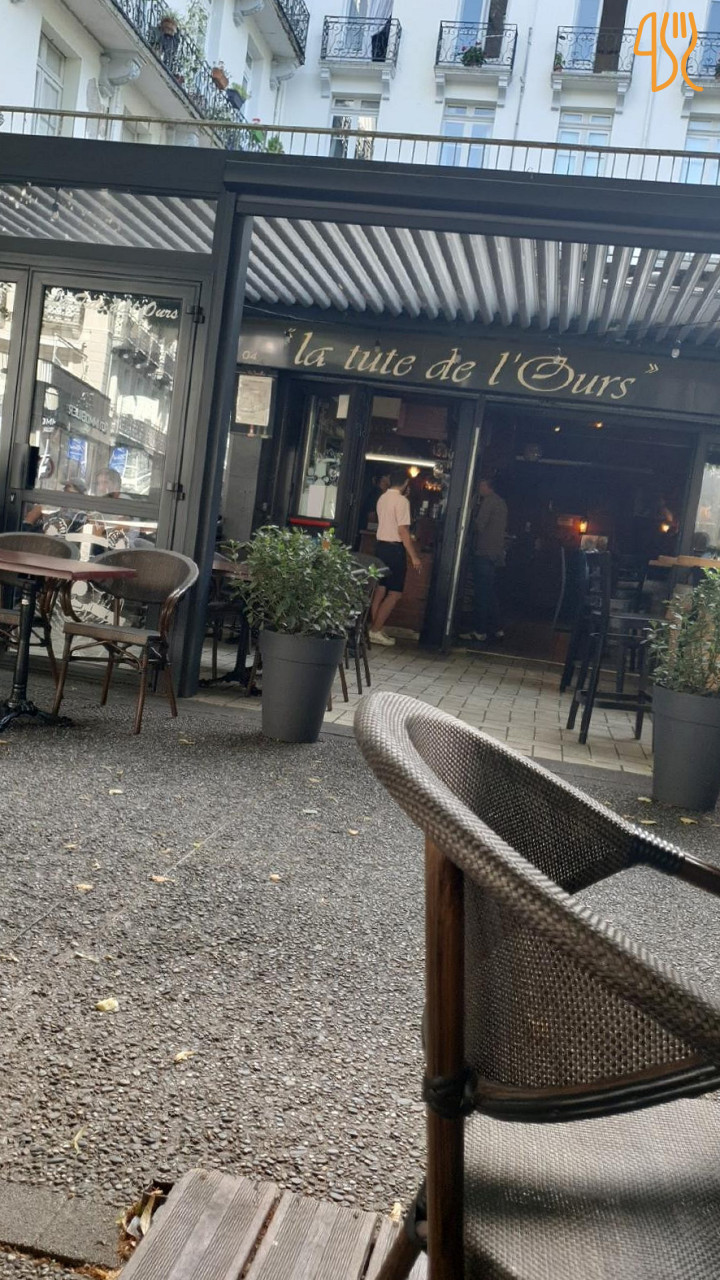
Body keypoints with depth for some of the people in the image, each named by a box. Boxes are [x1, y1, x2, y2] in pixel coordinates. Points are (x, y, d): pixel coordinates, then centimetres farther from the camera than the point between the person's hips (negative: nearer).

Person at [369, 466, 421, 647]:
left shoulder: (382, 498, 10)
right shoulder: (402, 501, -14)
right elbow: (403, 531, -18)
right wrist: (414, 557, -16)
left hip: (380, 545, 8)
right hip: (394, 548, -8)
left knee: (380, 589, 12)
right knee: (395, 592, -3)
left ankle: (375, 628, 15)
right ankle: (376, 631, -5)